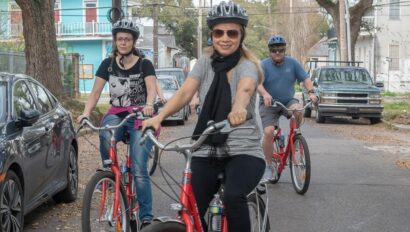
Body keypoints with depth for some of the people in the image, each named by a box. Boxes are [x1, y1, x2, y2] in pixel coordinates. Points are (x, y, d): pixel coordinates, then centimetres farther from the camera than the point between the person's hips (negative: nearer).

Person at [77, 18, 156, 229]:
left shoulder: (144, 65, -2)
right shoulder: (107, 64, 6)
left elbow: (152, 89, -18)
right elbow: (95, 92, 1)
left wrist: (149, 105, -40)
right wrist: (86, 113, -16)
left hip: (139, 117, -2)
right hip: (116, 115, 2)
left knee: (139, 169, -13)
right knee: (105, 136, -35)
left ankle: (146, 216, -5)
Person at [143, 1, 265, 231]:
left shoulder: (248, 64, -6)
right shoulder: (206, 61, 6)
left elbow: (245, 88, -30)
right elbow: (185, 93, -7)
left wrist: (239, 108, -53)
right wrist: (159, 117, -25)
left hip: (243, 151, -4)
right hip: (207, 152, 4)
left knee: (233, 197, -31)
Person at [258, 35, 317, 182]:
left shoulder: (292, 63, 1)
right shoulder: (264, 65, -7)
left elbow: (305, 78, -1)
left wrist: (311, 92, -21)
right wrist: (265, 94, -41)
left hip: (288, 101, 2)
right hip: (269, 104, -2)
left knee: (298, 110, -33)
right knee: (268, 132, -19)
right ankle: (268, 167, -5)